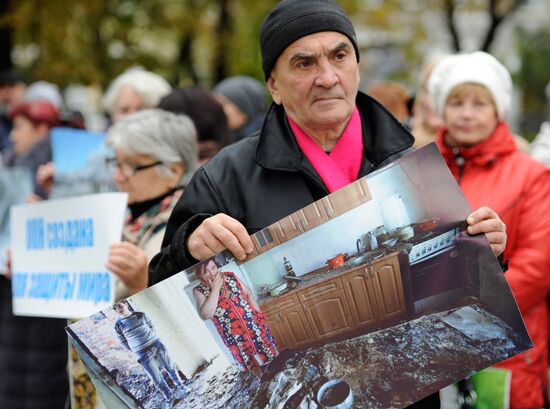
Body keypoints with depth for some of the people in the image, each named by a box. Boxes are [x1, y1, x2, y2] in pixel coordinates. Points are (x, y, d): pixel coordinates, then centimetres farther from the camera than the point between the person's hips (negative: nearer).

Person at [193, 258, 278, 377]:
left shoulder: (230, 276, 0)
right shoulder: (199, 291, -11)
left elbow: (248, 293, 10)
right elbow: (206, 315, -24)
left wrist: (258, 313, 0)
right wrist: (215, 289, -23)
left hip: (253, 322, 3)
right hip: (233, 334, -3)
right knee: (252, 364, 8)